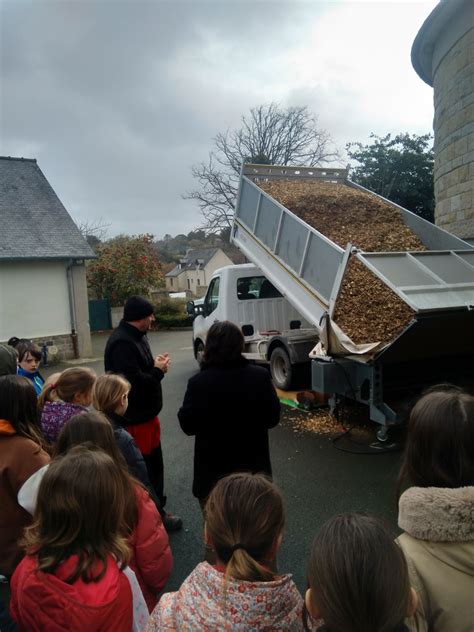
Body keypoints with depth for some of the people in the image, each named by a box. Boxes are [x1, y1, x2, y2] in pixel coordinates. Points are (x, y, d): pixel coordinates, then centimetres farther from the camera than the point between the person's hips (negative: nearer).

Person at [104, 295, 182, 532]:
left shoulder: (137, 336, 8)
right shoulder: (122, 343, -25)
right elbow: (134, 382, -29)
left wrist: (156, 364, -2)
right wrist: (158, 371, -14)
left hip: (146, 412, 11)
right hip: (135, 418, -11)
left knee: (154, 463, 22)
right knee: (142, 468, 5)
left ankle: (156, 509, 38)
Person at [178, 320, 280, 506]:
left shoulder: (198, 382, -21)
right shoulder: (261, 376, -14)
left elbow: (188, 425, -11)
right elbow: (272, 417, -4)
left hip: (213, 471, -2)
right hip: (253, 467, 3)